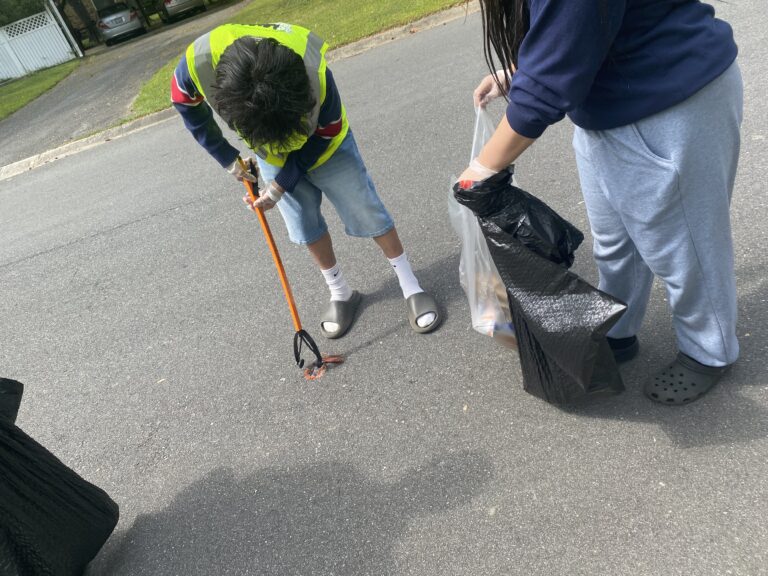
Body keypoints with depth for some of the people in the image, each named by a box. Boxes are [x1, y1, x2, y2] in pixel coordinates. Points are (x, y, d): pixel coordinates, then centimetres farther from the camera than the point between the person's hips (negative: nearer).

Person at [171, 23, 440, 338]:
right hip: (271, 155, 3)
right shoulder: (197, 63, -33)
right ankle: (341, 293, 28)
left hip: (322, 144, -2)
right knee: (307, 227, 8)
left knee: (368, 213, -2)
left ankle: (411, 287, 15)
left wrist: (280, 186, -20)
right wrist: (228, 158, -6)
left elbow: (325, 133, -19)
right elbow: (188, 106, -8)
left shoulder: (315, 72, -38)